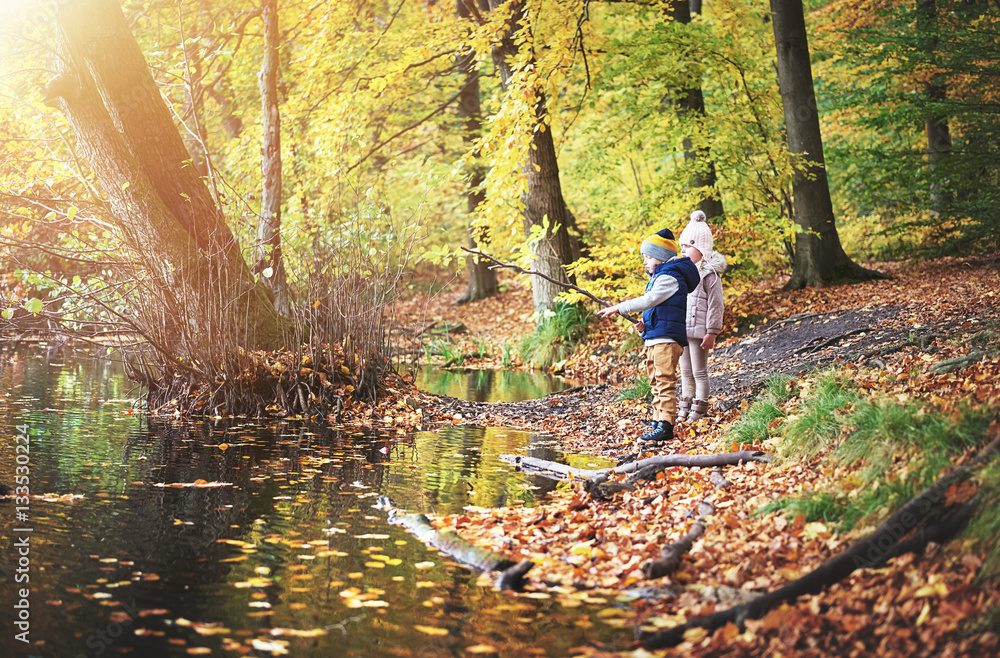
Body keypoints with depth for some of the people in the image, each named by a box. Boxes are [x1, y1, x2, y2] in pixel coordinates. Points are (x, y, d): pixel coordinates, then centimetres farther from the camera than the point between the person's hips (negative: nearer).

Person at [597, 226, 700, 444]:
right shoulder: (658, 277, 21)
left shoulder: (670, 278, -12)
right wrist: (645, 323, 9)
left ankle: (666, 426, -15)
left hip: (667, 337, -11)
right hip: (654, 338, 11)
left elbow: (649, 300, -22)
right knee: (656, 381, 14)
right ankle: (658, 420, 21)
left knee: (665, 380, -13)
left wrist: (619, 308, -24)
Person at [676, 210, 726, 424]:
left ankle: (698, 412, 7)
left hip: (699, 331, -8)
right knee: (685, 372, 14)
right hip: (681, 331, 8)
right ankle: (684, 410, 22)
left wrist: (712, 332, -15)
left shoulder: (709, 273, -11)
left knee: (699, 372, 1)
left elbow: (715, 305, -13)